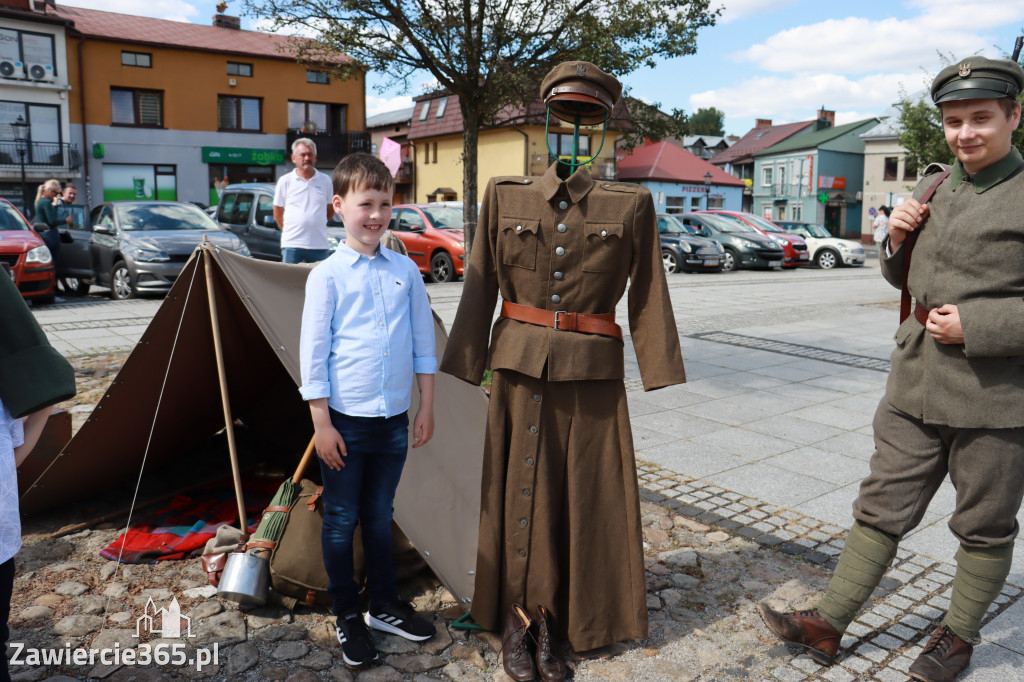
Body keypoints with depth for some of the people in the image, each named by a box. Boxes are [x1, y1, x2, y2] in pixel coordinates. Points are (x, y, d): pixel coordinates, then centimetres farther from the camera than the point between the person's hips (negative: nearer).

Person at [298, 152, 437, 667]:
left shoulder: (405, 270, 3)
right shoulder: (328, 275, -8)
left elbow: (423, 341, 8)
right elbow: (313, 352, -8)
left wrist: (427, 407, 7)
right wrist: (322, 423, -10)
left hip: (394, 419, 3)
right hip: (346, 421, -3)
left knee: (380, 516, 18)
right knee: (341, 521, 10)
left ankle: (384, 606, 35)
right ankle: (347, 617, 27)